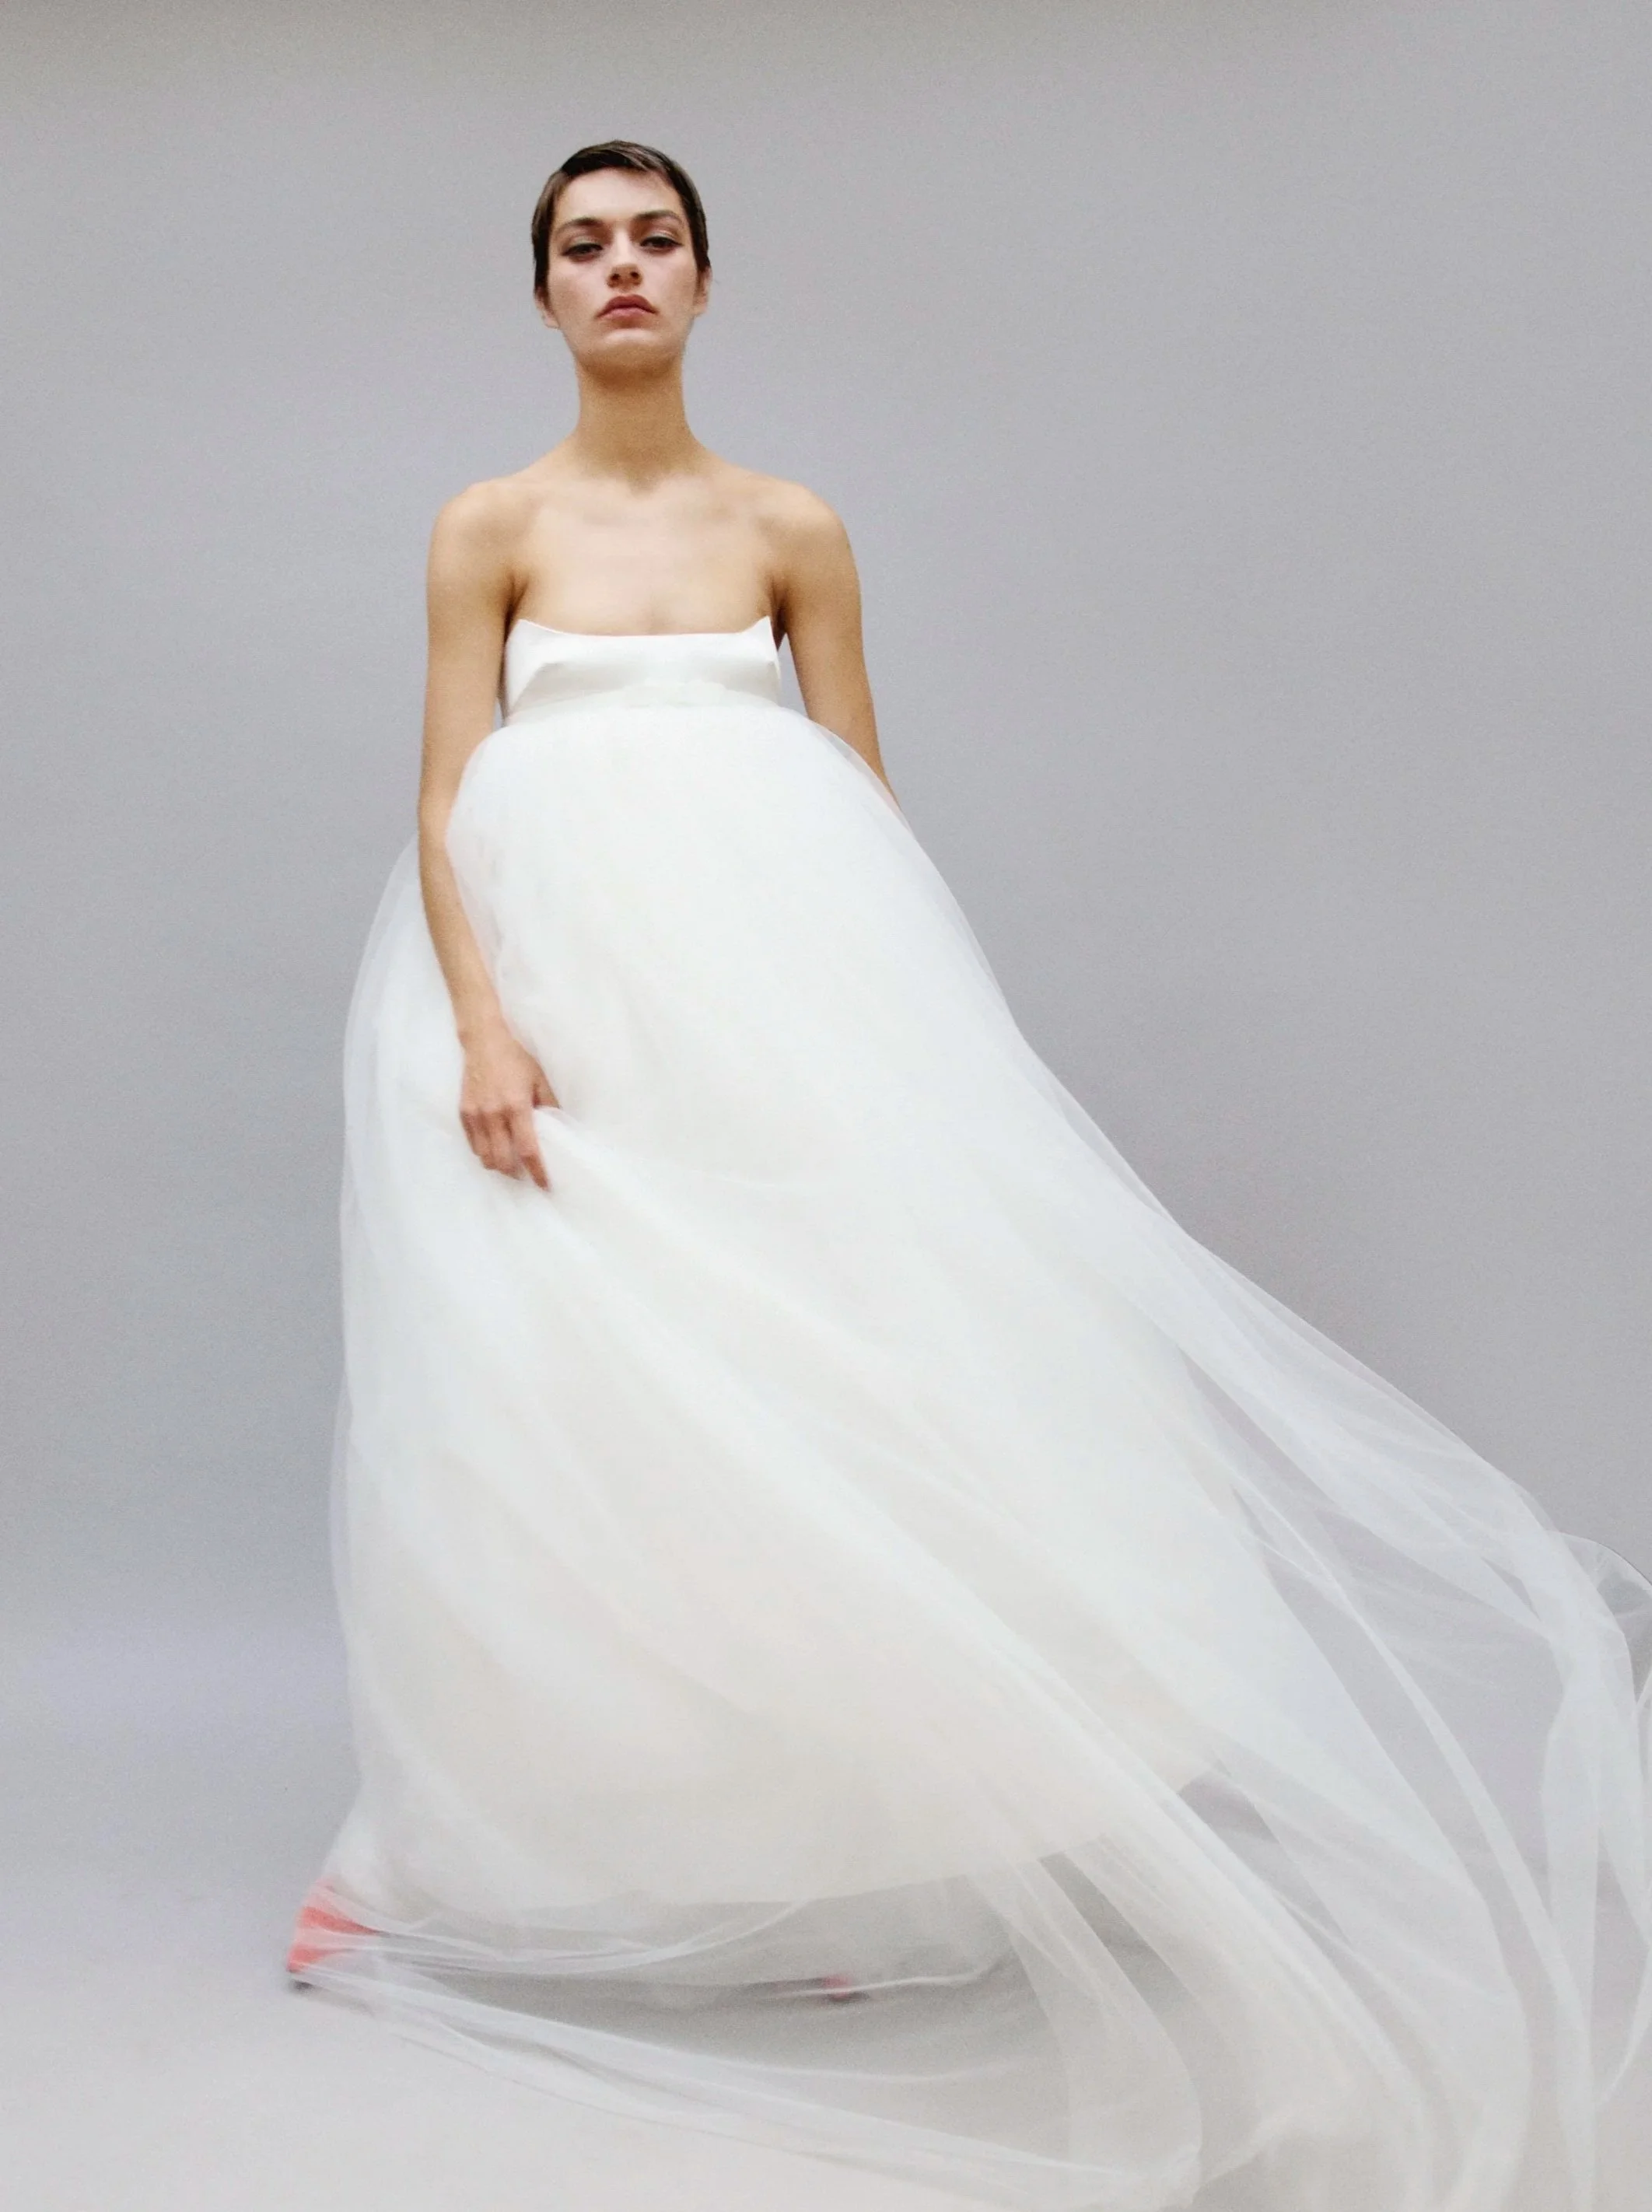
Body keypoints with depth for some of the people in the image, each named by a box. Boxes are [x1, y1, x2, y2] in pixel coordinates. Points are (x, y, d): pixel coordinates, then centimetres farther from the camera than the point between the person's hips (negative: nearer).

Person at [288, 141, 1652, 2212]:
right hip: (565, 997, 0)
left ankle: (821, 1830, 8)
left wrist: (884, 1025, -3)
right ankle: (564, 1847, 14)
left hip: (778, 992, 1)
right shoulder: (489, 529, 8)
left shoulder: (793, 530, 10)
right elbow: (445, 810, 1)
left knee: (805, 1370, -5)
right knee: (566, 1398, -2)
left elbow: (862, 804, 7)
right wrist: (480, 1028, -14)